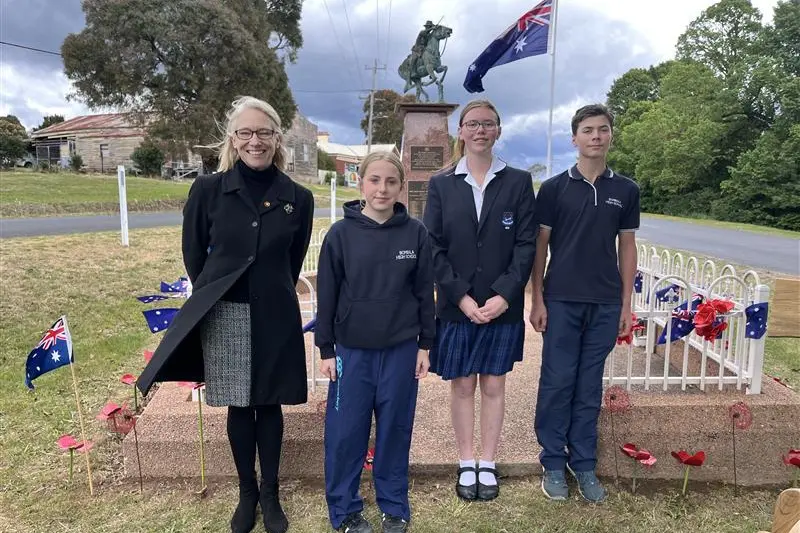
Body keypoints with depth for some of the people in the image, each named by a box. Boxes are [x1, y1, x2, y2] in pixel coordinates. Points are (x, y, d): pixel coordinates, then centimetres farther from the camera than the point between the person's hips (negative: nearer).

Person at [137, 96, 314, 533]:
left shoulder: (298, 198, -4)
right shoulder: (208, 190, -6)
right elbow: (193, 254, 5)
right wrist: (215, 295, 12)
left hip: (275, 316, 0)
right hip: (223, 316, 0)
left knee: (269, 405, 12)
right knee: (238, 407, 12)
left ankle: (270, 493, 31)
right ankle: (246, 492, 32)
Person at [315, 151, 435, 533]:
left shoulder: (415, 233, -3)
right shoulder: (340, 234, -5)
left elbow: (424, 292, 3)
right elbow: (326, 295, -1)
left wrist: (425, 344, 3)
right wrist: (325, 349, -1)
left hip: (401, 350, 1)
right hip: (352, 350, 0)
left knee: (395, 430, 12)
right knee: (345, 432, 8)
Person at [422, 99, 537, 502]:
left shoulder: (518, 181, 2)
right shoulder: (441, 184, 2)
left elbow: (526, 244, -3)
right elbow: (432, 247, -3)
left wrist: (504, 295, -14)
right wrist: (461, 296, -12)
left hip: (502, 305, 0)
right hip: (455, 305, 0)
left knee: (493, 385, 10)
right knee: (462, 385, 10)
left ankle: (487, 464, 26)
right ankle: (466, 464, 26)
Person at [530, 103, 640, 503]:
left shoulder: (625, 190, 7)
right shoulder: (554, 188, 0)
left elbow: (627, 248, 9)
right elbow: (540, 246, 0)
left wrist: (626, 304, 5)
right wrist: (537, 300, -5)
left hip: (605, 304, 2)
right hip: (561, 301, -2)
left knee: (590, 386, 10)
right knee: (557, 382, 3)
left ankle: (584, 464, 22)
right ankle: (553, 463, 17)